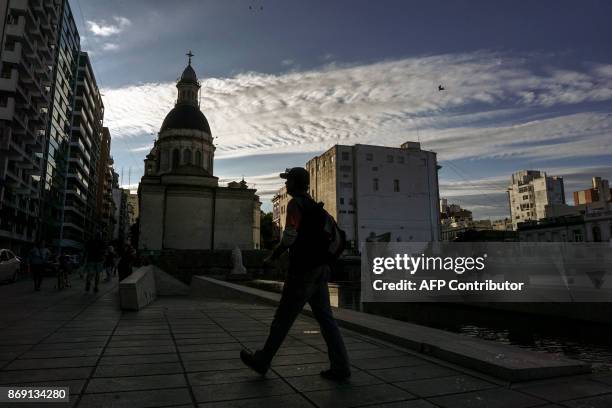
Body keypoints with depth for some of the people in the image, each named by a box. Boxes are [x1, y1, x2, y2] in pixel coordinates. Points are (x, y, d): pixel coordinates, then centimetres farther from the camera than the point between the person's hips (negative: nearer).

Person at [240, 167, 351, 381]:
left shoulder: (295, 203, -10)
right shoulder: (315, 206, 16)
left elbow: (289, 237, -18)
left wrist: (272, 257, -4)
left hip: (302, 271, -8)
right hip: (320, 269, 8)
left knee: (283, 318, 4)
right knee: (325, 318, 10)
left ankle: (262, 361, 19)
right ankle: (340, 367, 11)